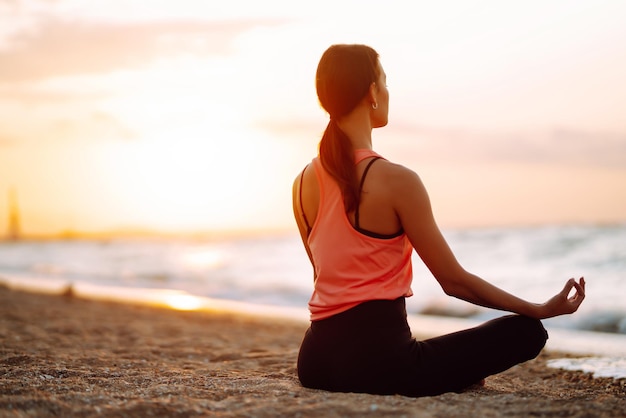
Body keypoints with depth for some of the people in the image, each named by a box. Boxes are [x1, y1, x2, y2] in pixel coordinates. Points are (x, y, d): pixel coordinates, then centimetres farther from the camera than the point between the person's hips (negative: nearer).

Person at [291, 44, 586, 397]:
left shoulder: (304, 182, 5)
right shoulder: (397, 181, -14)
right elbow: (453, 280, -8)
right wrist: (542, 309, 2)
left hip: (315, 363, 7)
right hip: (377, 360, -7)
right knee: (526, 331, 3)